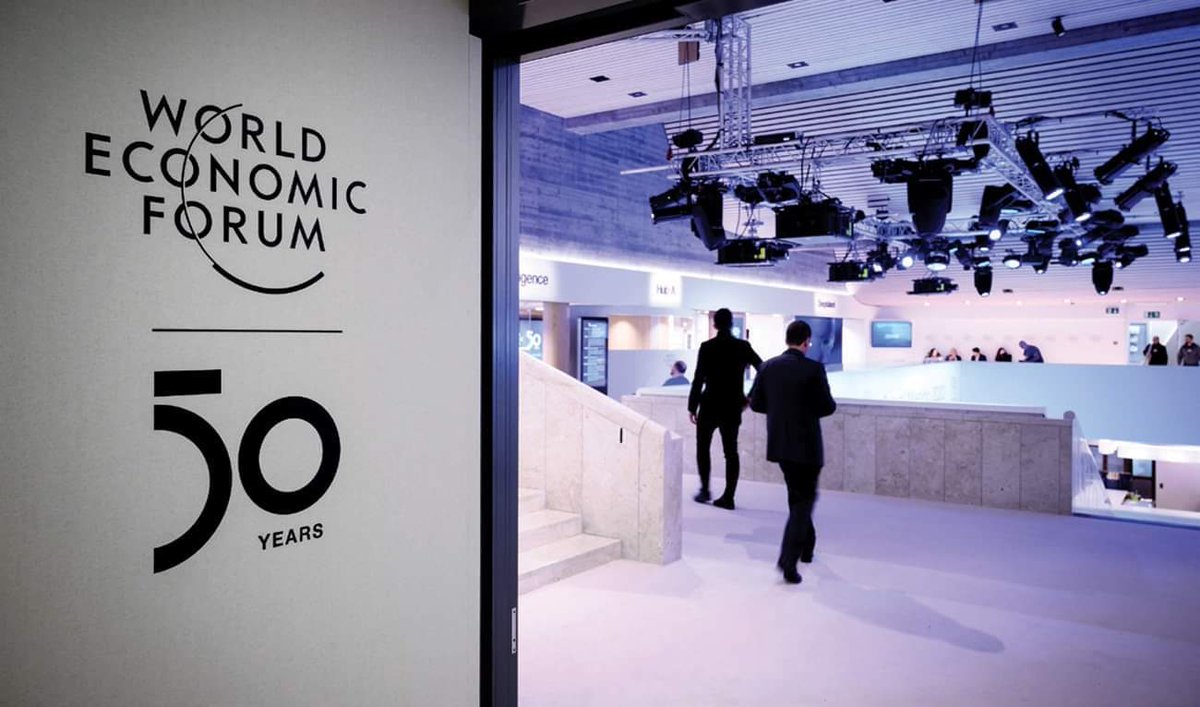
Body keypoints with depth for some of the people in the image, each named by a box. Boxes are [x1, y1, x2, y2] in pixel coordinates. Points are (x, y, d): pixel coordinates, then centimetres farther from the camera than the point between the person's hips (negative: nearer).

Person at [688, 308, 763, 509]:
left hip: (710, 406, -3)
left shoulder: (707, 347, -9)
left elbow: (698, 379, -11)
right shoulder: (743, 346, 0)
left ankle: (705, 489, 10)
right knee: (731, 451, 7)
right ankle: (728, 497, 6)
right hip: (733, 407, 3)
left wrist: (692, 407, -4)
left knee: (703, 447, 13)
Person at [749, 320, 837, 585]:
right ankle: (788, 558, -9)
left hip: (779, 443, 5)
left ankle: (806, 546, 35)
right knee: (805, 499, 3)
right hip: (806, 444, -5)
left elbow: (755, 403, 4)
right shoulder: (814, 369, -14)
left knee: (796, 495, 22)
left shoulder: (768, 367, 0)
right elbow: (828, 407, -10)